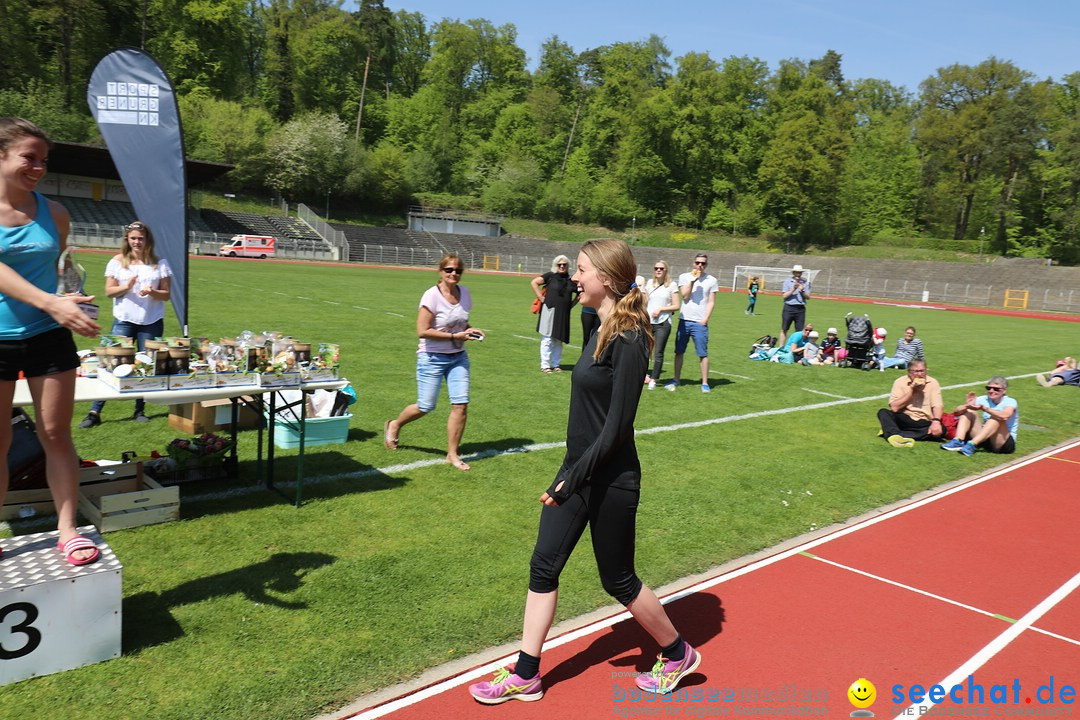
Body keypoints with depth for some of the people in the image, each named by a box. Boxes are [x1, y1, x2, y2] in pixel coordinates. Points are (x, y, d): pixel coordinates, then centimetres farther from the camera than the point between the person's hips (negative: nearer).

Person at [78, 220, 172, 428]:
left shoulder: (159, 263, 4)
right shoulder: (118, 261, 4)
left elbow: (166, 294, 3)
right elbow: (109, 291, 1)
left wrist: (152, 292, -17)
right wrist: (126, 287, -18)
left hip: (151, 322, 1)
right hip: (124, 321, -1)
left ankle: (140, 410, 18)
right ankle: (95, 412, -1)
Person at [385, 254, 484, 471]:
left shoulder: (464, 293, 3)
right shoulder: (431, 296, -16)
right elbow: (422, 331, -20)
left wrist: (470, 331, -3)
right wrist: (455, 336, -21)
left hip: (458, 357, 5)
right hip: (432, 358, -5)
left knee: (460, 405, -4)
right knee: (425, 407, 3)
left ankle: (452, 454, 9)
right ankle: (394, 425, 34)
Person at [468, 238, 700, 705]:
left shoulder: (629, 341, -21)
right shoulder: (603, 331, 6)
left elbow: (617, 425, -22)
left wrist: (573, 479, -20)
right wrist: (570, 474, 17)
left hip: (609, 482, -8)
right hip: (577, 471, 8)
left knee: (617, 579, 10)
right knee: (544, 566, 10)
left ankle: (677, 654, 35)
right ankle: (525, 675, 24)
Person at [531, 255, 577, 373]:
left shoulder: (571, 280, 8)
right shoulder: (550, 276, -3)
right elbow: (534, 282, -6)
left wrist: (571, 304, 9)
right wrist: (542, 298, -8)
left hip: (564, 314, 4)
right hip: (550, 310, -4)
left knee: (559, 340, 10)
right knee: (547, 339, -2)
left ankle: (555, 365, 19)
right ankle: (545, 365, 3)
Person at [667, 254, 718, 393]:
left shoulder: (711, 280, 4)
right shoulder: (684, 277, 6)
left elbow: (711, 303, 2)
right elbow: (685, 295, -5)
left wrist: (705, 320, -8)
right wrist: (692, 280, -13)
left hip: (700, 323, -2)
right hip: (684, 320, 2)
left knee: (703, 354, -3)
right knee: (679, 352, 6)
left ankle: (705, 383, 3)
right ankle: (675, 380, 16)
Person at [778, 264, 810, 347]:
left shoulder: (806, 282, 9)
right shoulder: (787, 281, 5)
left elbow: (808, 297, 5)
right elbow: (784, 296, -2)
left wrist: (802, 290, -13)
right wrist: (793, 289, -14)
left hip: (801, 309, 1)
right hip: (789, 308, -1)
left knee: (799, 331, 1)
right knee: (784, 329, 0)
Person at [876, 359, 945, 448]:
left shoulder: (933, 383, 1)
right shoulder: (900, 382, -3)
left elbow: (937, 406, -9)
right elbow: (894, 408, -13)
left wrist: (936, 421, -29)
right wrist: (911, 390, -16)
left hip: (924, 423, 1)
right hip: (904, 420, -1)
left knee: (941, 430, -29)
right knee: (883, 412, -24)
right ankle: (895, 436, -51)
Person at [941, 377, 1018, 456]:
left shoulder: (1010, 402, -9)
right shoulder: (984, 400, 3)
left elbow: (1004, 416, -35)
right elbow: (957, 411, -7)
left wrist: (984, 408, -45)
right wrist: (967, 406, -29)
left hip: (1006, 442, -4)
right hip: (984, 439, 4)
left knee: (997, 418, -29)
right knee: (969, 411, -8)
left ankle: (972, 444, -38)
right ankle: (958, 441, -29)